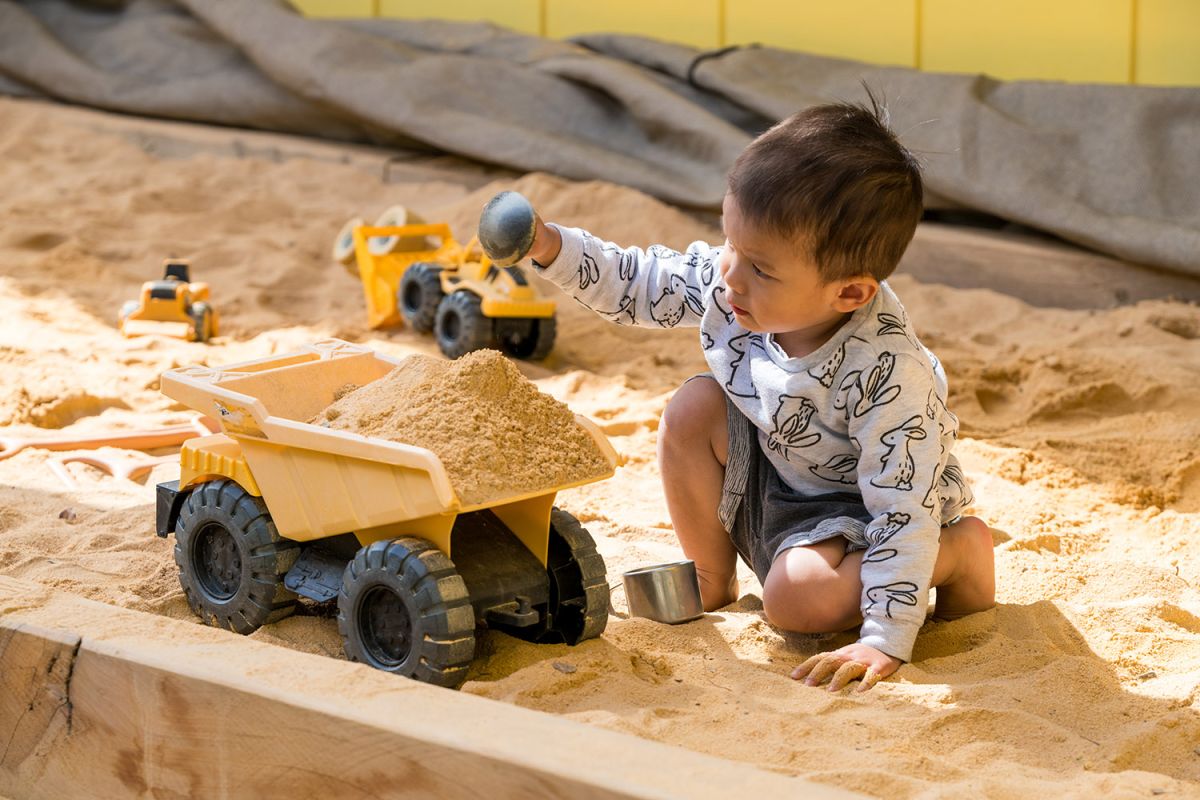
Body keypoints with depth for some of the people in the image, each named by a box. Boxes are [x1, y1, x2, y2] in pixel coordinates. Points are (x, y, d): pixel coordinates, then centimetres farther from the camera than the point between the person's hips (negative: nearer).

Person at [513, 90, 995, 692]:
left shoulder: (891, 375, -38)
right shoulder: (727, 280, -21)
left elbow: (905, 511, -35)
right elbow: (638, 285, -2)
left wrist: (886, 641, -39)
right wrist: (551, 246, -17)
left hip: (863, 503, -6)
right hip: (771, 476, 6)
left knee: (798, 600, -30)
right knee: (693, 410, -15)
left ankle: (960, 552, -5)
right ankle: (711, 582, 5)